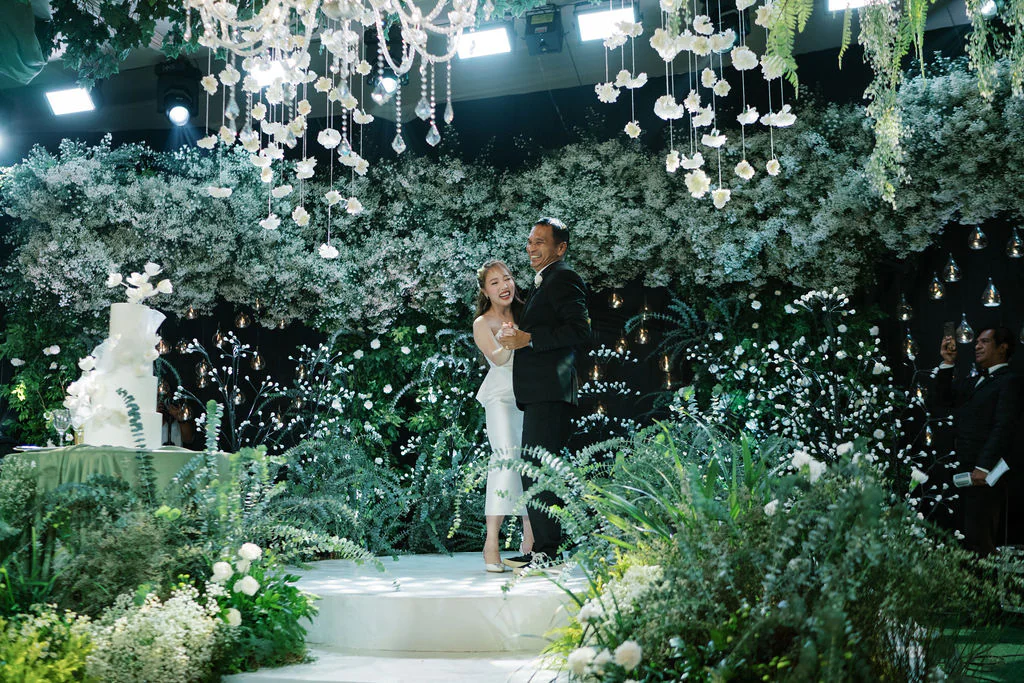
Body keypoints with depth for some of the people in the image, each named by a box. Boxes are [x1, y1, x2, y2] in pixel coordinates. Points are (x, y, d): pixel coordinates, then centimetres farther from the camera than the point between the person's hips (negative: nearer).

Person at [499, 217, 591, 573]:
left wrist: (528, 339, -17)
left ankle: (548, 552, -8)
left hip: (550, 392, -11)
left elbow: (580, 331, -18)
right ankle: (541, 548, 19)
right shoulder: (543, 282, 25)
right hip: (537, 393, 11)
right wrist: (517, 337, 13)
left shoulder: (564, 278, -7)